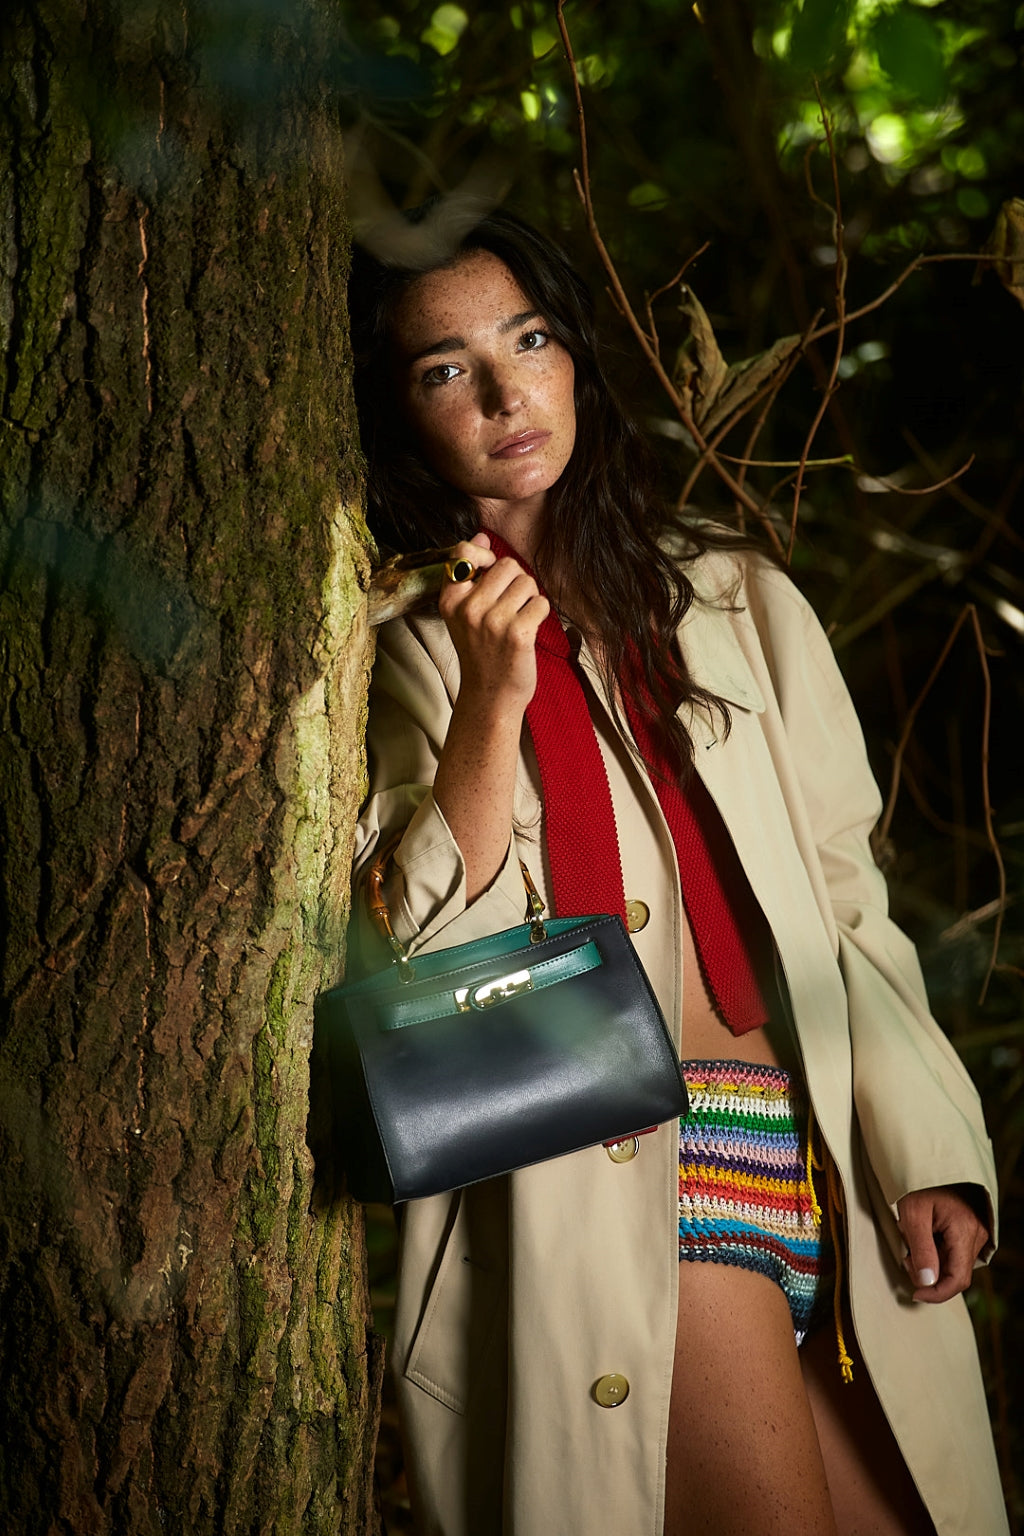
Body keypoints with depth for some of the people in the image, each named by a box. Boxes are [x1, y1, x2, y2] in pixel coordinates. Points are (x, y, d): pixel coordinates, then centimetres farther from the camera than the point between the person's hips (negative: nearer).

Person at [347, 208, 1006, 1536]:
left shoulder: (738, 601, 14)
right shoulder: (401, 649, 5)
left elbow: (845, 895, 13)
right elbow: (420, 964, -5)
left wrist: (923, 1141, 4)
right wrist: (492, 704, -14)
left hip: (822, 1148, 4)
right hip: (605, 1175, -4)